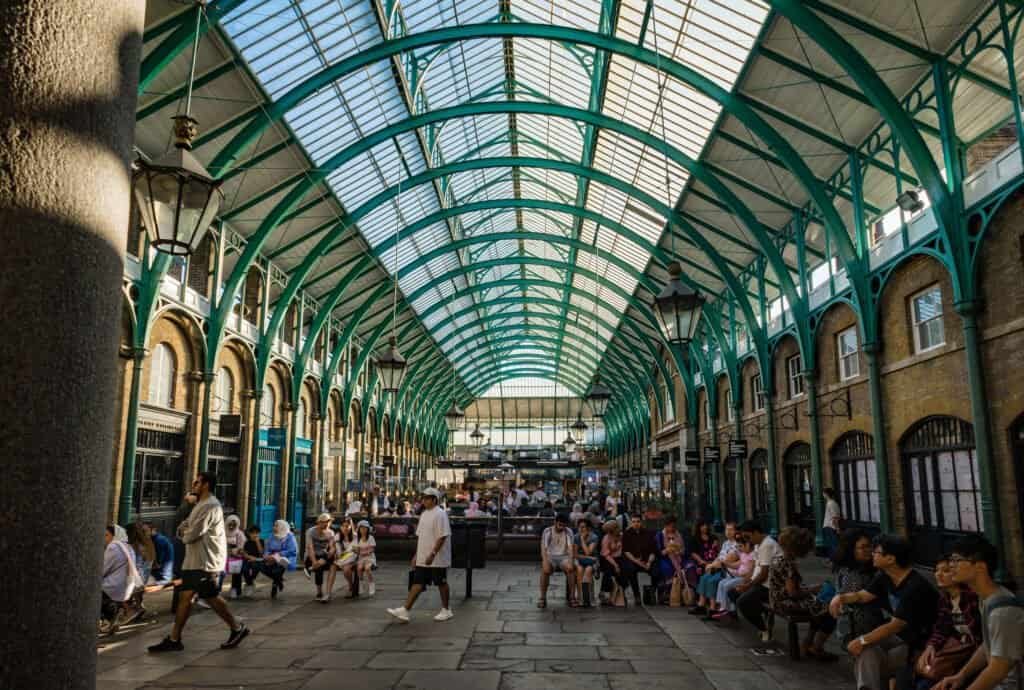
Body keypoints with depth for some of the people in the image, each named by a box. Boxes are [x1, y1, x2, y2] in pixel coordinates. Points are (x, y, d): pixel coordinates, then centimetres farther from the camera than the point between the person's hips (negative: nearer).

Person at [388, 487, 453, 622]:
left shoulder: (440, 514, -15)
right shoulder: (424, 514, 11)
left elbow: (442, 536, -20)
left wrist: (432, 554, -24)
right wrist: (417, 555, 16)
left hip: (437, 559, -8)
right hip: (422, 558, 8)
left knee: (441, 583, 6)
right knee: (417, 583, 4)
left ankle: (446, 611, 20)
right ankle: (404, 611, 2)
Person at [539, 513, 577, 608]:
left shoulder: (568, 532, 2)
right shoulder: (547, 531, -1)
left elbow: (571, 548, -8)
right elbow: (543, 548, -10)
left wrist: (570, 561, -26)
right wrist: (545, 562, -27)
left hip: (564, 556, 1)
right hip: (550, 556, -1)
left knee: (571, 568, -31)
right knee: (545, 570, -33)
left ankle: (572, 597, -21)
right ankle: (543, 597, -20)